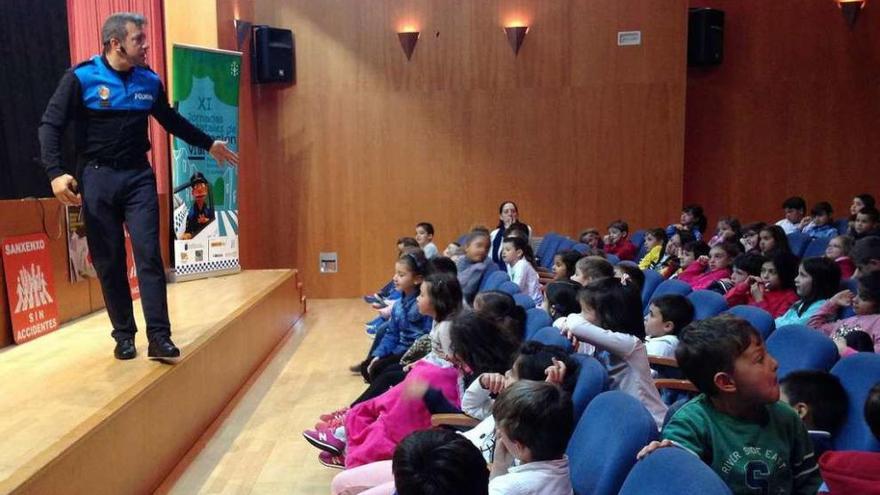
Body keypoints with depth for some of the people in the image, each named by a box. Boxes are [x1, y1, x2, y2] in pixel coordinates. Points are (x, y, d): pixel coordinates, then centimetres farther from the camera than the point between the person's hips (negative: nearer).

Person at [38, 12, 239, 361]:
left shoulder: (149, 81, 5)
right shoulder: (80, 78, -6)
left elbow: (172, 121, 21)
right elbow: (51, 126, -7)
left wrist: (208, 144, 26)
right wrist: (56, 172, -20)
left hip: (138, 176, 2)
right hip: (97, 177, -2)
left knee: (149, 254, -7)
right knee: (109, 262, 3)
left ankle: (159, 337, -7)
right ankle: (124, 335, 14)